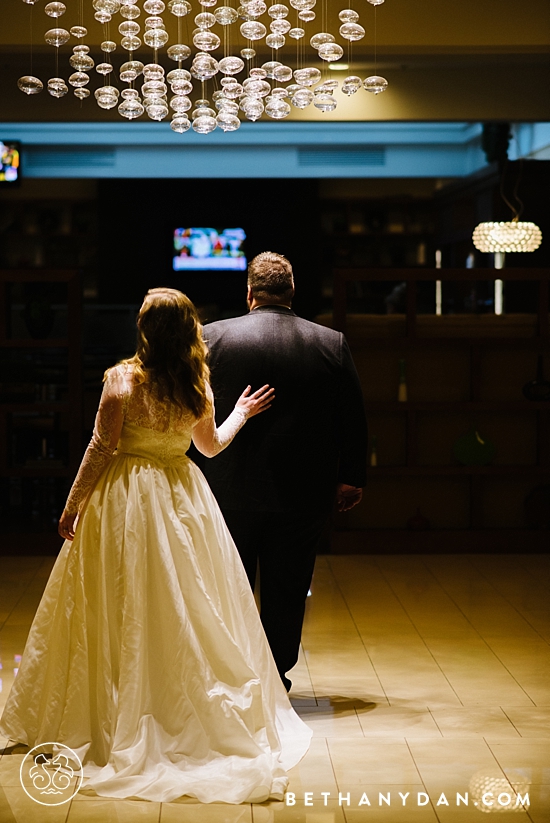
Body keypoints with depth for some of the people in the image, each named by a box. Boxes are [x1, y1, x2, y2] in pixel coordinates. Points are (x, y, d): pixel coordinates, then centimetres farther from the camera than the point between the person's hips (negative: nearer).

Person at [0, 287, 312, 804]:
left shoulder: (123, 379, -14)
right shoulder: (196, 384, -2)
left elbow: (100, 450, -12)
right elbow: (211, 444, 12)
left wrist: (72, 508, -4)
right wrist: (242, 414, 30)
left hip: (126, 500, -3)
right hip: (182, 499, 3)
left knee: (125, 613, 5)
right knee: (189, 608, 12)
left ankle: (122, 723, 11)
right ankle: (198, 711, 17)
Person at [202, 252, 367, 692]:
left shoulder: (213, 337, -5)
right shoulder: (332, 343, -2)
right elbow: (354, 419, 3)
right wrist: (352, 478, 13)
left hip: (230, 490, 0)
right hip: (304, 492, 1)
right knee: (286, 592, 10)